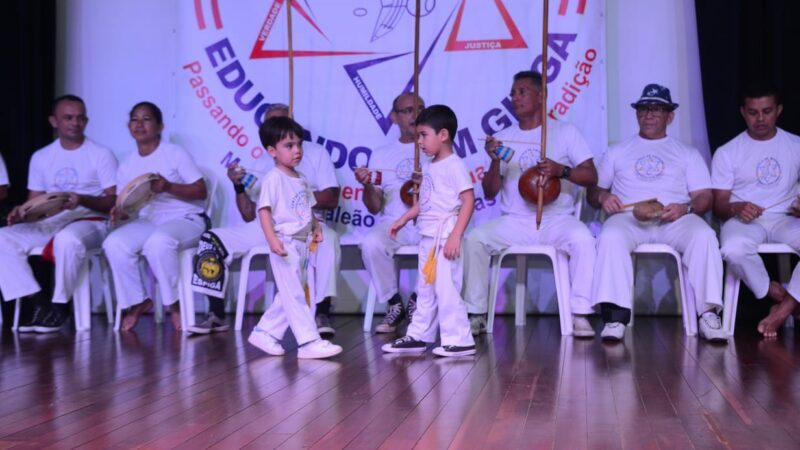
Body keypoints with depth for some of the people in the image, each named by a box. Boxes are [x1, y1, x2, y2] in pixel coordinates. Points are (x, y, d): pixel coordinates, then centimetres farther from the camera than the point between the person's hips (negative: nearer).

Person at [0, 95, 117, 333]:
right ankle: (39, 302, -19)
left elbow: (114, 201, -6)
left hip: (89, 222, -5)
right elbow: (34, 200, 13)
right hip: (48, 224, 5)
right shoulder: (40, 157, 13)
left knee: (67, 239, -39)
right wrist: (21, 212, -11)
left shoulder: (101, 154, 0)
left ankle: (59, 305, -19)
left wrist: (82, 200, -23)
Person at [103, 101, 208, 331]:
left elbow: (201, 191, -7)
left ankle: (174, 304, -15)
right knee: (114, 243, -25)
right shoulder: (126, 165, 12)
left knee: (158, 241, -38)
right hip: (146, 221, 5)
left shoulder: (176, 154, -2)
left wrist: (168, 187, -21)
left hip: (185, 219, -5)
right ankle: (138, 301, -5)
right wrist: (120, 212, -11)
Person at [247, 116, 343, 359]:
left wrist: (316, 227, 7)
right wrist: (272, 239, -25)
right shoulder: (273, 178, -10)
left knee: (290, 295, 13)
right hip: (285, 243, -9)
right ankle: (309, 342, -5)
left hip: (302, 243, 9)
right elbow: (264, 210, -15)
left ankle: (264, 332, 23)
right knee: (294, 295, -5)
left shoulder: (301, 179, 15)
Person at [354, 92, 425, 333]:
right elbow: (375, 208, 12)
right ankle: (394, 304, -9)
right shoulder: (381, 155, 16)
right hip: (393, 222, 1)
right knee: (371, 244, -31)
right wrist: (367, 186, -9)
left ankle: (418, 300, -7)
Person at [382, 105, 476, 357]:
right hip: (428, 237, 9)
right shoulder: (429, 167, 14)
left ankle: (459, 341, 0)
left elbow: (468, 201, -17)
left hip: (445, 237, -9)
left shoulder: (454, 166, -12)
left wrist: (456, 235, -22)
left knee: (446, 289, -7)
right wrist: (404, 219, 23)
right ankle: (418, 336, 21)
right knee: (425, 289, 14)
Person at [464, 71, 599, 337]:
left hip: (557, 218, -2)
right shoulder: (503, 138, 13)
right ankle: (476, 315, -14)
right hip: (514, 222, 2)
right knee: (475, 237, -23)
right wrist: (495, 162, -10)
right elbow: (489, 193, 8)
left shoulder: (565, 132, 7)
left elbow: (591, 177, 0)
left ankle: (580, 314, -24)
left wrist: (562, 170, -19)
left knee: (582, 238, -33)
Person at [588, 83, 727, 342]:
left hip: (674, 220, 0)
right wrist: (602, 197, -4)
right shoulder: (617, 153, 25)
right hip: (628, 218, 0)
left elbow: (704, 197, 12)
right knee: (610, 236, -36)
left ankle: (708, 313, -32)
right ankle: (616, 316, -41)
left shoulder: (688, 154, 22)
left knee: (704, 235, -33)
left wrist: (686, 208, -11)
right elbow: (593, 192, 22)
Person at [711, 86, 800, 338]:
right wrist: (736, 208, -21)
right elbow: (719, 204, 3)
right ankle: (777, 294, -12)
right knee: (733, 249, -38)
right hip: (744, 220, -1)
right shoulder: (727, 153, 5)